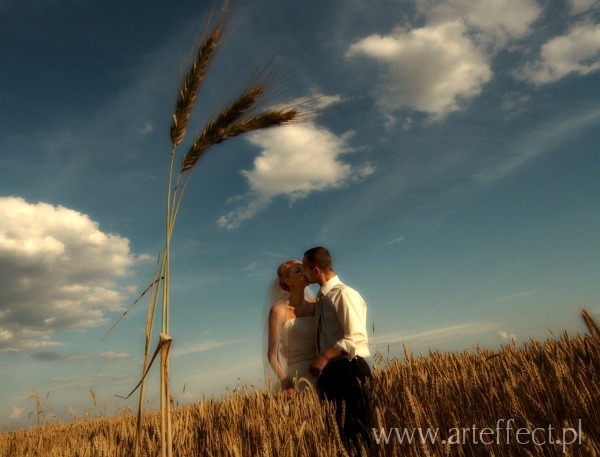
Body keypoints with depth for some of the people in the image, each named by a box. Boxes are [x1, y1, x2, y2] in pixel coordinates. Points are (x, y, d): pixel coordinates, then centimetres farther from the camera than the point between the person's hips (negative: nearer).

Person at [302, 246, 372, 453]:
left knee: (355, 433, -2)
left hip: (347, 371, -9)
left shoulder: (344, 294, -13)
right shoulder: (321, 298, 13)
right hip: (329, 372, 9)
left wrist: (326, 355, -26)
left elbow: (356, 338, -21)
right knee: (339, 432, 15)